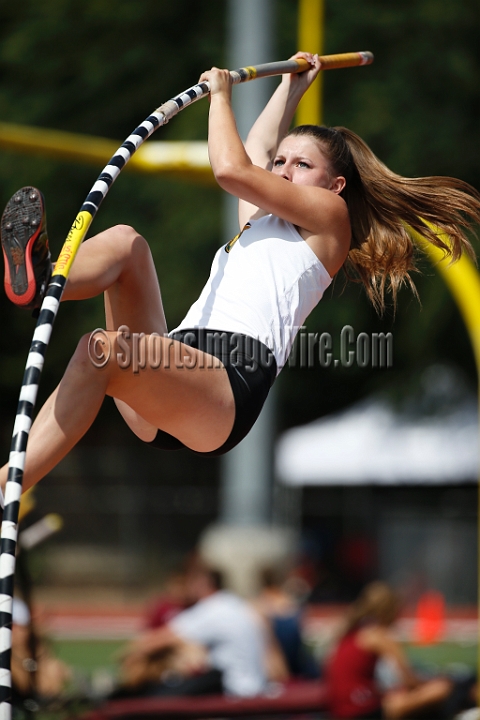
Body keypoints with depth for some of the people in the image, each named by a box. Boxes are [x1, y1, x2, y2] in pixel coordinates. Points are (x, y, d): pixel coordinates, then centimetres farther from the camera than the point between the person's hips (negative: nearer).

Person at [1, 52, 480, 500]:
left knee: (100, 351, -36)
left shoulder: (330, 214, 16)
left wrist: (220, 94, 23)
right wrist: (292, 85, 67)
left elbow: (230, 169, 9)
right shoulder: (258, 222, 39)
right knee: (123, 242, -12)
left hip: (231, 376, -8)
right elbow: (258, 150, 56)